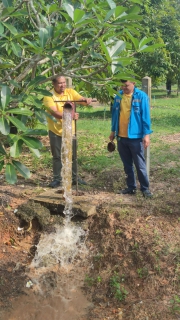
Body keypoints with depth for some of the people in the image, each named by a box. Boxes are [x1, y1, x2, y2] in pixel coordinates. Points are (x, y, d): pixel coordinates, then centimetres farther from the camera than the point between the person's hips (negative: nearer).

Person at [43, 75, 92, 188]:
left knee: (72, 156, 13)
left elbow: (82, 99, -12)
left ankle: (74, 178, 27)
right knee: (57, 157, 8)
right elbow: (54, 112, -26)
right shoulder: (49, 95, -14)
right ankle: (57, 179, 21)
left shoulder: (70, 92, -1)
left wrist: (87, 100, -37)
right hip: (55, 131, -3)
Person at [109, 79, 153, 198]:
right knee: (127, 165, 14)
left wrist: (146, 134, -14)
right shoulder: (118, 97, 6)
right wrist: (113, 131, 16)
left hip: (135, 137, -5)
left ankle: (145, 188, 14)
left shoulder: (141, 96, -9)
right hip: (121, 137, 5)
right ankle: (131, 187, 25)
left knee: (140, 165, 3)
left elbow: (145, 116, -9)